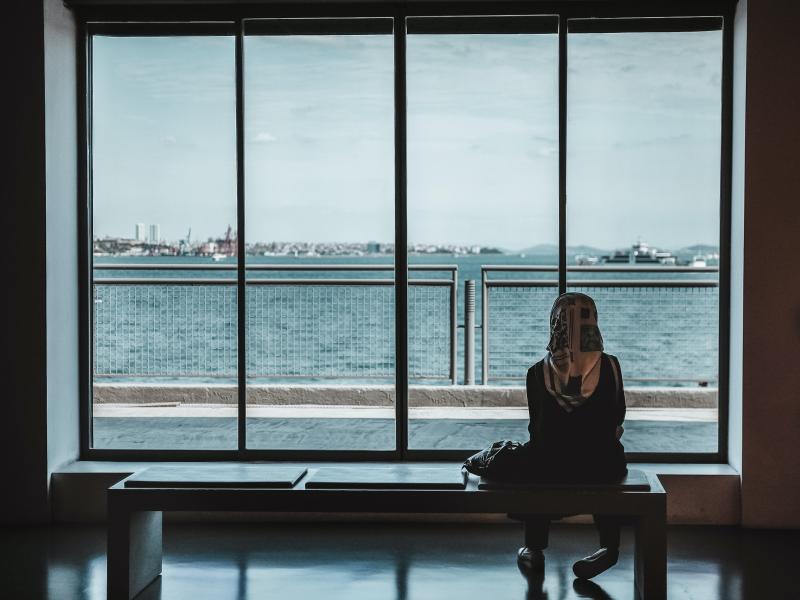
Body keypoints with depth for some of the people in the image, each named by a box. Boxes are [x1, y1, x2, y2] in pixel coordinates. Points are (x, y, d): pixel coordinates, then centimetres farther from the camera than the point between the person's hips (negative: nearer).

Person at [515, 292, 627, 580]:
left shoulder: (537, 373, -10)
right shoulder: (610, 367, -10)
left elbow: (536, 426, 4)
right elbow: (618, 417, 5)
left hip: (550, 469, 0)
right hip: (602, 468, 0)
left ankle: (534, 550, 38)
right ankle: (610, 546, 30)